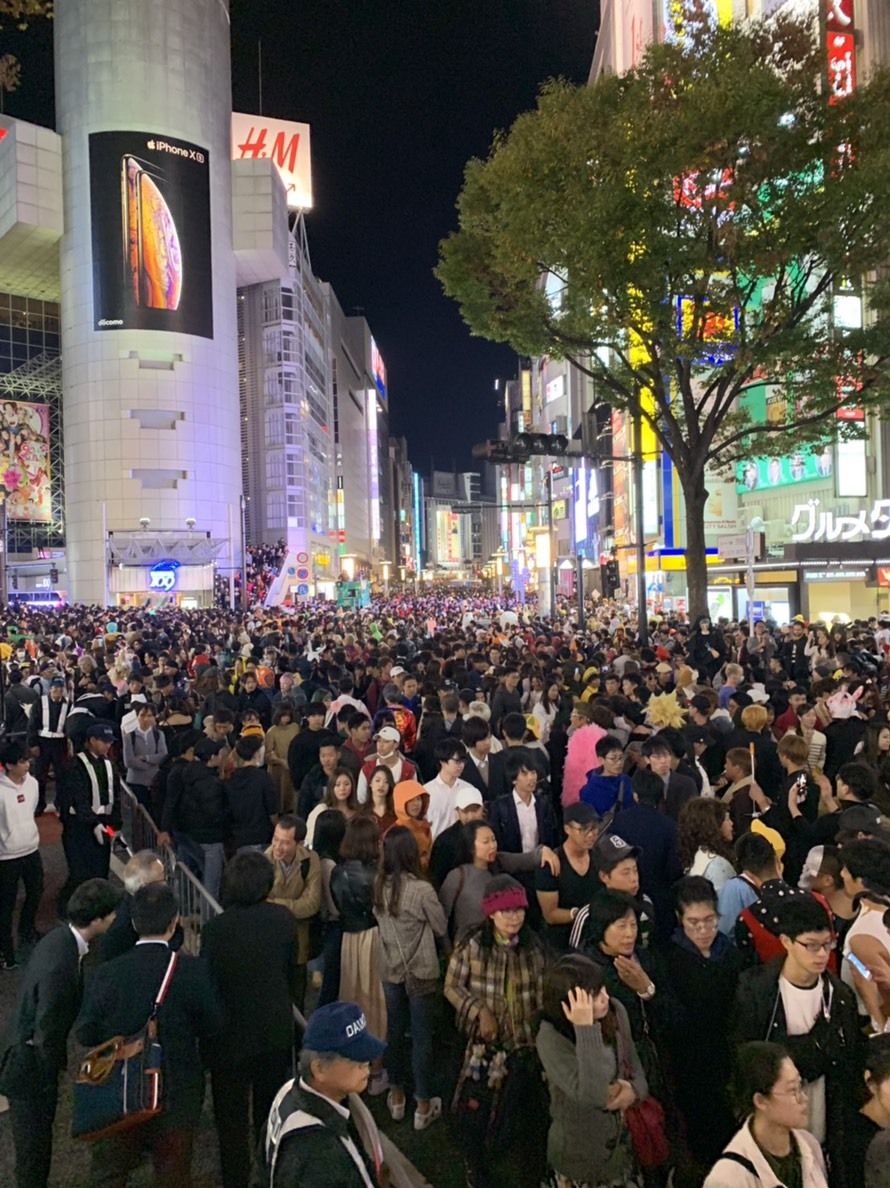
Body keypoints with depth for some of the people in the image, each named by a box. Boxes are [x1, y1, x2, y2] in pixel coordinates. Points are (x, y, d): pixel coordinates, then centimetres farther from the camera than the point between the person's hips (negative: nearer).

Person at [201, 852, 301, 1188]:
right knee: (270, 1109, 24)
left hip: (231, 1035, -3)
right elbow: (294, 970, -1)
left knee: (232, 1117, 16)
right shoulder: (283, 918, -14)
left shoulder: (215, 929, -22)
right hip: (276, 1030, 3)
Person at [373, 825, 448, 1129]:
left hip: (390, 970, 4)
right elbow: (441, 928, -9)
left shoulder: (379, 885, -11)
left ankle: (396, 1097, 33)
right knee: (422, 1037, 9)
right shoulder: (421, 889, -23)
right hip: (420, 973, -4)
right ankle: (423, 1106, 21)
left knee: (395, 1032, 19)